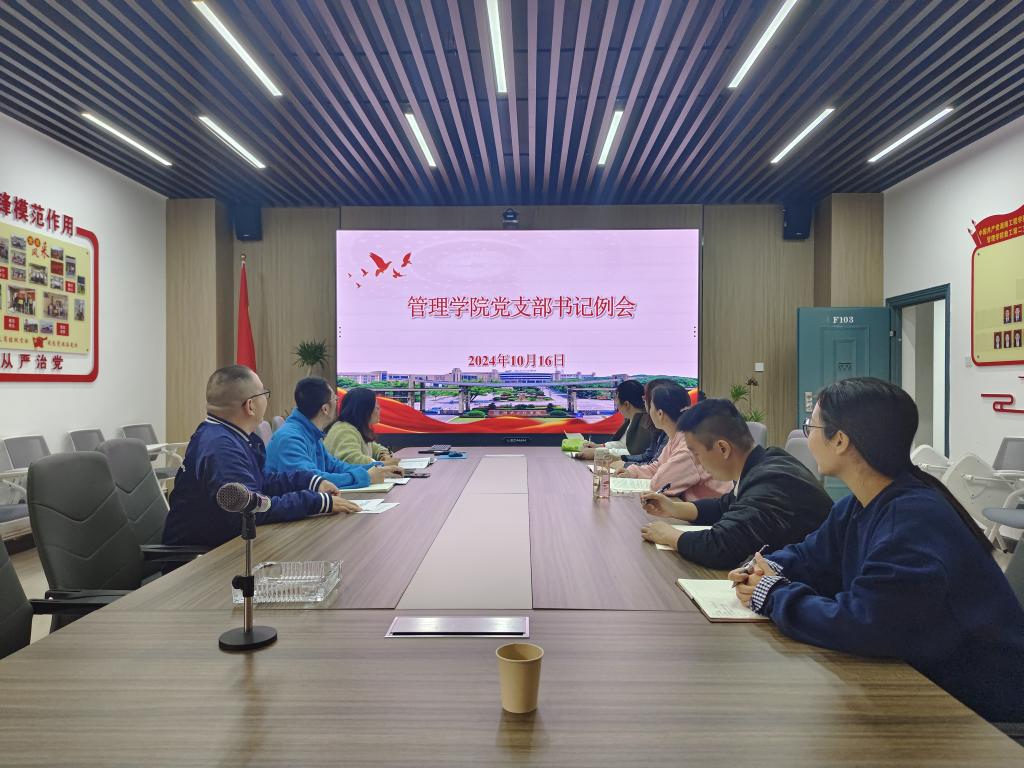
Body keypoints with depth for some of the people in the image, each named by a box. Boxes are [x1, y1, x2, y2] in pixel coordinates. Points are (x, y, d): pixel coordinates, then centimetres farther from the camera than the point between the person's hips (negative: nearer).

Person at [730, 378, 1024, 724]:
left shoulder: (914, 520, -30)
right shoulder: (858, 506, 1)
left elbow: (862, 626, -36)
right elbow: (810, 557, 11)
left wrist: (774, 596, -21)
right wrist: (768, 569, -11)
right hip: (920, 676, 8)